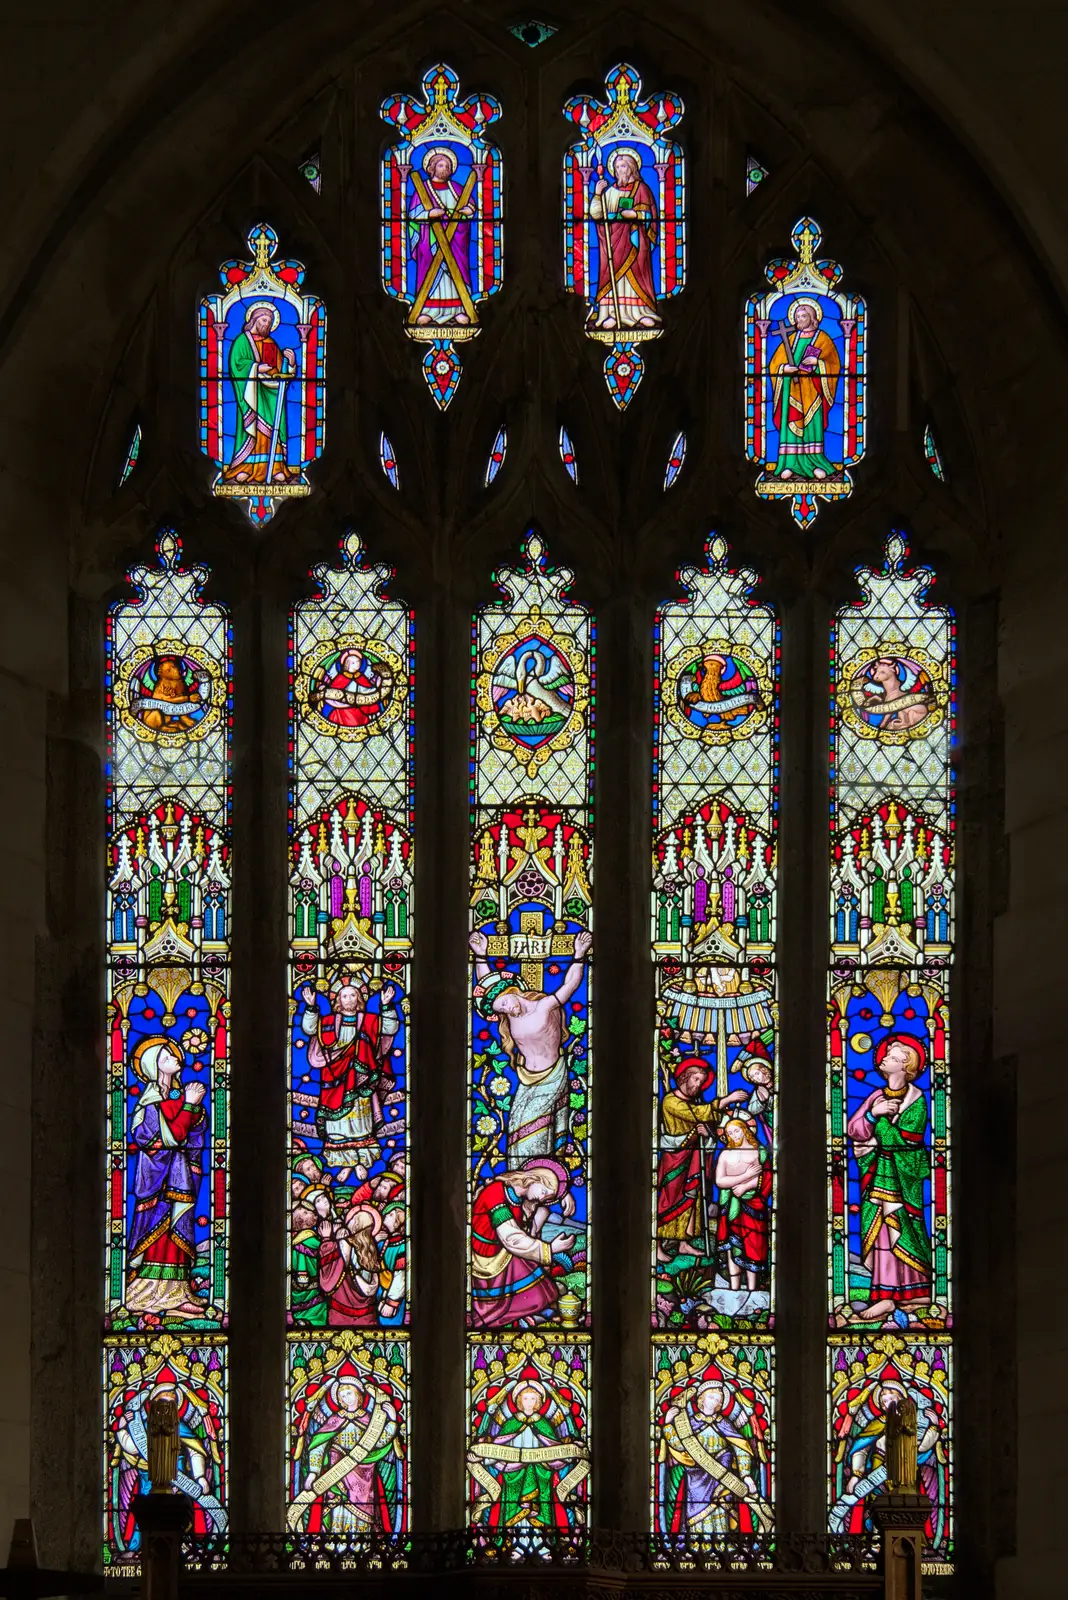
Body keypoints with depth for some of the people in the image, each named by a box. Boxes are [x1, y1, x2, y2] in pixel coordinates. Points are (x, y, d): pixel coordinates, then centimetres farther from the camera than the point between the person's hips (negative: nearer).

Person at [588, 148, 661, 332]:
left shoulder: (641, 189, 6)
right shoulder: (610, 190, 17)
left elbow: (649, 214, -2)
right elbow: (596, 214, 9)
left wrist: (634, 214, -18)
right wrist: (597, 194, -2)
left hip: (633, 239, -3)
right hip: (613, 239, 3)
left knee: (635, 273, -8)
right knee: (613, 274, -5)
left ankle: (642, 313, -9)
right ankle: (612, 314, -10)